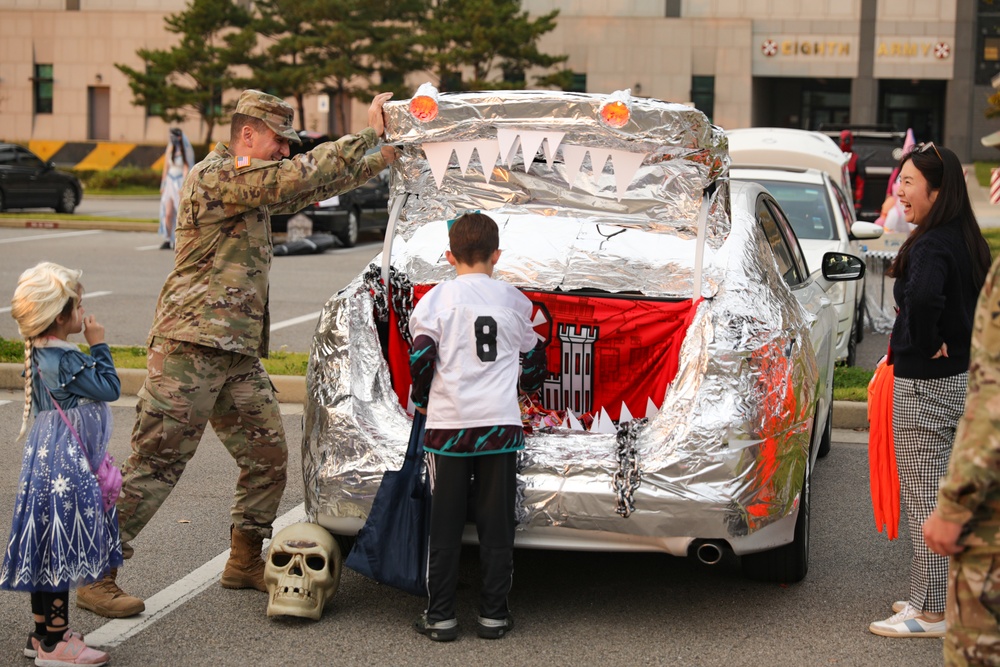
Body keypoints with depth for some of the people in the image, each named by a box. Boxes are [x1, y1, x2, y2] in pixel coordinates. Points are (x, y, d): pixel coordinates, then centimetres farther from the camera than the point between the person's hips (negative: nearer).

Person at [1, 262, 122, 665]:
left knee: (48, 551, 16)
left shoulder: (39, 353, 8)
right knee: (60, 548, -3)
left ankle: (42, 634, 26)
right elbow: (110, 388, -16)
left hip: (48, 462, 10)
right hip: (66, 466, -10)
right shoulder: (66, 360, -21)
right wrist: (98, 346, -10)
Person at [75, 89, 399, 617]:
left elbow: (315, 189, 28)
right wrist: (367, 133, -14)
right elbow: (299, 177, -20)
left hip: (238, 355, 9)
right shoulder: (215, 175, -11)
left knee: (268, 458, 9)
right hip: (190, 346, -9)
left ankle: (244, 563, 25)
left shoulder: (254, 187, 19)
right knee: (154, 465, -7)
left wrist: (383, 159, 20)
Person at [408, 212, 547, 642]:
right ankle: (494, 614, 11)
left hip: (448, 423, -1)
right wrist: (527, 388, 40)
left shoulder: (436, 299, -2)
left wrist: (420, 401, 10)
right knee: (497, 523, 8)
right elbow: (534, 355, 20)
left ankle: (440, 616, 8)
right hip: (500, 423, 2)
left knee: (445, 525, 5)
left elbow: (421, 357, -8)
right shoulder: (513, 300, 7)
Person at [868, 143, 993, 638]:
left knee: (925, 498, -2)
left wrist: (927, 344, -24)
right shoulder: (968, 243, 8)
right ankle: (944, 596, 28)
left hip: (925, 385, -10)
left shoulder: (931, 246, -21)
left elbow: (923, 297, -41)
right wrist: (955, 343, 14)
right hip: (962, 379, 10)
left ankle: (930, 613, 4)